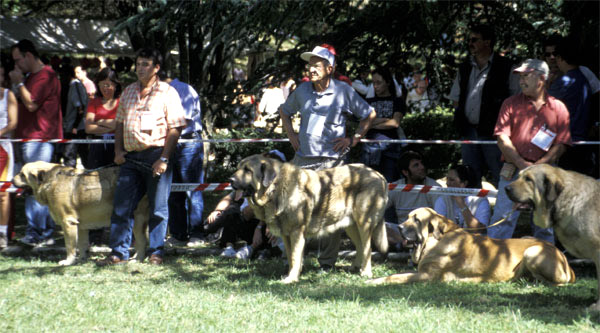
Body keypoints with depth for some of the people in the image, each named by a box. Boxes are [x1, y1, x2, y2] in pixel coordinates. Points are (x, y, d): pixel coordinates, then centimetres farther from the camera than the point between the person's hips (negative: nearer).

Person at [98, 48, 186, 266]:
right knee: (121, 207, 1)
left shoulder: (167, 93, -1)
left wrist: (164, 158, -14)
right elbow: (120, 123, 22)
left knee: (158, 209, 1)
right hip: (131, 156, 5)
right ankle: (119, 253, 5)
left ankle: (156, 253, 10)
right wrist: (118, 150, 8)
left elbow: (175, 129, -7)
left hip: (155, 155, -5)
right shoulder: (128, 92, 16)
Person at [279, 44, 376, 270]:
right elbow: (285, 111, 28)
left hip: (331, 160, -3)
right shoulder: (302, 90, 9)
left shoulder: (343, 91, -1)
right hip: (302, 159, 3)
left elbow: (369, 115, 8)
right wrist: (291, 134, 15)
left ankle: (328, 261, 4)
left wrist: (353, 139, 2)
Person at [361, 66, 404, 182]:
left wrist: (373, 124, 1)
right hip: (370, 145, 2)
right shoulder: (368, 102, 19)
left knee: (389, 183, -9)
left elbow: (395, 123, -3)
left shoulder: (396, 101, 11)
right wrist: (384, 120, -4)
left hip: (389, 146, -2)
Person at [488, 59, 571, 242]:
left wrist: (539, 165, -9)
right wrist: (522, 164, -10)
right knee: (503, 218, -9)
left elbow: (561, 144, 3)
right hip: (513, 171, 0)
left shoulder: (558, 108, 8)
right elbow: (502, 138, 1)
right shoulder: (511, 103, 9)